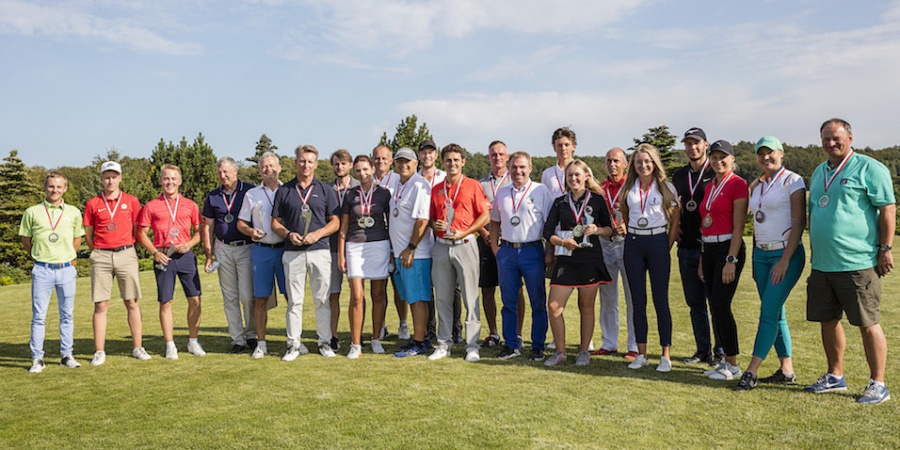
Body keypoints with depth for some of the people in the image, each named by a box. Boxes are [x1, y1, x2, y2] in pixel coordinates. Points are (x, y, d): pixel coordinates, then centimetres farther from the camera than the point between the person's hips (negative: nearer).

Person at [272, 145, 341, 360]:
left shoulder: (325, 190, 8)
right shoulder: (284, 191, 9)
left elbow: (335, 221, 5)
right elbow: (275, 223, 9)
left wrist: (317, 233, -11)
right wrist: (289, 234, -10)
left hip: (320, 251, 0)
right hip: (293, 253, 1)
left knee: (322, 299, 3)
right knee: (294, 300, 4)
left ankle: (325, 342, 12)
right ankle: (293, 344, 11)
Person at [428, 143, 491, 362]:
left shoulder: (473, 185, 1)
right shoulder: (436, 189, 14)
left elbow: (485, 215, -2)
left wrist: (463, 232, -11)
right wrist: (434, 225, -4)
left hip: (464, 244, -4)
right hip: (441, 246, 4)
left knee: (470, 298, -1)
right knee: (442, 298, 8)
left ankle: (472, 346, 6)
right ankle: (444, 344, 17)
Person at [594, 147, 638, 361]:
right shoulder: (600, 188, 12)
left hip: (627, 242, -4)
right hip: (604, 242, 4)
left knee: (632, 297, -1)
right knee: (607, 297, 9)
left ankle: (634, 346, 7)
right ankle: (609, 343, 20)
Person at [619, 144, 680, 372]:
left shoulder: (666, 187, 0)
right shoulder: (628, 188, 9)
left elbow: (675, 221, 2)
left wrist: (667, 248, -4)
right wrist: (624, 228, 1)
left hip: (657, 242, -3)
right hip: (633, 244, 3)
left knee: (660, 300, -1)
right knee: (638, 300, 6)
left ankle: (666, 355, 6)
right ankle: (641, 354, 13)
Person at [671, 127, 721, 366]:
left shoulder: (716, 174, -4)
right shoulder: (679, 175, 13)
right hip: (687, 246, 6)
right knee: (695, 302, 11)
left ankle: (720, 352, 12)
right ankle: (703, 350, 21)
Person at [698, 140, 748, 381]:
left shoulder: (738, 184, -8)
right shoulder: (709, 187, 15)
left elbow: (738, 226, -13)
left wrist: (731, 260, -18)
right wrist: (702, 259, 13)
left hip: (728, 249, -8)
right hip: (708, 250, 8)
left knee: (721, 307, -8)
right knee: (715, 307, 9)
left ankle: (733, 365, 4)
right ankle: (726, 360, 18)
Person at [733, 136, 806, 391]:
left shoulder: (792, 181, -6)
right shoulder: (756, 186, 13)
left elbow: (799, 223, -12)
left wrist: (785, 260, -16)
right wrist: (755, 258, 13)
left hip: (786, 254, -7)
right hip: (761, 254, 7)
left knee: (769, 312, -8)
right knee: (776, 313, 9)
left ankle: (751, 372, -6)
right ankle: (787, 370, 18)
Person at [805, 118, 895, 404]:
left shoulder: (869, 168, -6)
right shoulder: (819, 172, 16)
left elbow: (888, 209, -9)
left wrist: (886, 248, -13)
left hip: (858, 263, -7)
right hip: (822, 264, 7)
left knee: (868, 324, 0)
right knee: (827, 321, 13)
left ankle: (877, 384, 12)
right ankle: (835, 376, 28)